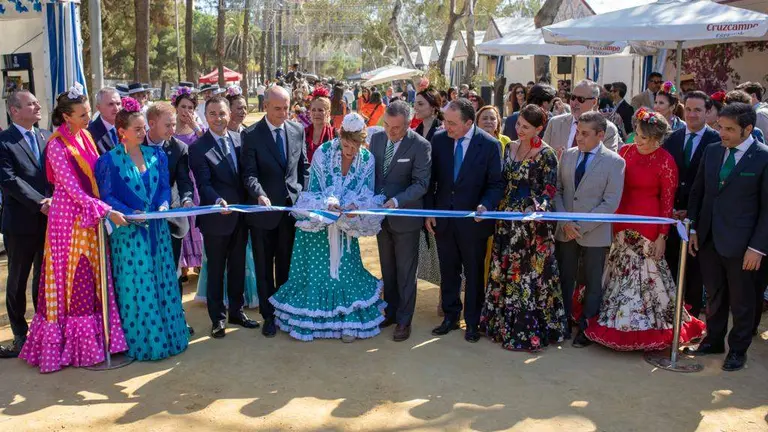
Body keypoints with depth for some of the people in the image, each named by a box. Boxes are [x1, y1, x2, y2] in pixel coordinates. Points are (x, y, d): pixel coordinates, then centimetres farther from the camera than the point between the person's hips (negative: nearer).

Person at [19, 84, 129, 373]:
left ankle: (94, 338, 21)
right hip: (70, 217, -6)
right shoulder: (57, 145, -14)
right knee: (72, 282, 2)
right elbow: (73, 189, -18)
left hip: (92, 216, 6)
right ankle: (72, 342, 14)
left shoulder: (86, 136, 7)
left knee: (93, 280, 10)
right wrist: (108, 212, -21)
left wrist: (104, 210, 4)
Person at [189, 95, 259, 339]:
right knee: (216, 269, 8)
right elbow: (204, 184, -17)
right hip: (216, 217, -5)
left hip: (240, 215, 5)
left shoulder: (238, 140, 5)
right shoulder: (198, 147, -10)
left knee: (238, 266, 16)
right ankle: (217, 317, 21)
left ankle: (236, 311, 32)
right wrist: (218, 201, -34)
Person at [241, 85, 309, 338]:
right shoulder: (251, 135, -7)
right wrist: (260, 195, -28)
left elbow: (304, 167, 11)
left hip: (292, 206, 3)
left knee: (287, 264, 12)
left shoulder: (297, 131, 4)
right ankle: (269, 315, 21)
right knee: (264, 267, 8)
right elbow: (249, 173, -11)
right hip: (263, 209, -2)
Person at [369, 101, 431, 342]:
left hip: (405, 217, -5)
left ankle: (404, 320, 18)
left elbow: (421, 184, -18)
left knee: (405, 271, 7)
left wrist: (396, 201, -29)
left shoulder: (420, 146, -16)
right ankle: (390, 312, 32)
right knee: (387, 268, 17)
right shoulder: (377, 138, 1)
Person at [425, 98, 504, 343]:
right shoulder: (439, 140, -2)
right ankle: (450, 316, 30)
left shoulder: (490, 145, -11)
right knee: (448, 272, 14)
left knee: (474, 274, 11)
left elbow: (496, 184, -7)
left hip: (473, 220, -3)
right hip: (443, 219, 3)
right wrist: (429, 211, 2)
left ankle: (472, 322, 25)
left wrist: (485, 205, -24)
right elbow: (431, 178, 5)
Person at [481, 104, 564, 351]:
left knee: (531, 273, 0)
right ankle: (505, 323, 24)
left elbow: (550, 189, -11)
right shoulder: (510, 148, 10)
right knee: (504, 271, 11)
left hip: (533, 222, -6)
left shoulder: (546, 154, -9)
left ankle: (530, 329, 10)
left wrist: (536, 207, -28)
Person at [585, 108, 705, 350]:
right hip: (621, 224, 5)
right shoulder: (625, 152, 4)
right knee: (620, 273, 13)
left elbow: (668, 201, -8)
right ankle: (620, 326, 28)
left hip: (647, 227, -5)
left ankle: (648, 331, 20)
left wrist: (662, 236, -10)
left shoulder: (666, 162, -9)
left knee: (644, 274, 2)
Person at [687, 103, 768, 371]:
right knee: (714, 296, 18)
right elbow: (697, 192, 11)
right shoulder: (712, 152, 5)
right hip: (708, 238, 5)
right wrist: (693, 229, 5)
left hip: (740, 244, -4)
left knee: (741, 301, 12)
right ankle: (713, 340, 35)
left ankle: (738, 349, 28)